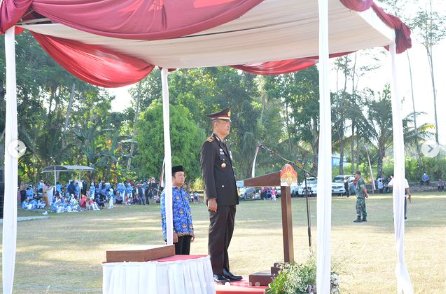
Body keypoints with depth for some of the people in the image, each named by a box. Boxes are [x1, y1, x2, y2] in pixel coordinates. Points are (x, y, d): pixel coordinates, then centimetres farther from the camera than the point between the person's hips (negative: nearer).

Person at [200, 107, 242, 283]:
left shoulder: (223, 145, 21)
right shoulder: (209, 145, -8)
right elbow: (207, 173, -14)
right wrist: (211, 198, -20)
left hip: (229, 199, 9)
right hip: (218, 199, -9)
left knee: (226, 235, 12)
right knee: (217, 236, -4)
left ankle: (224, 270, 19)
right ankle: (216, 273, 1)